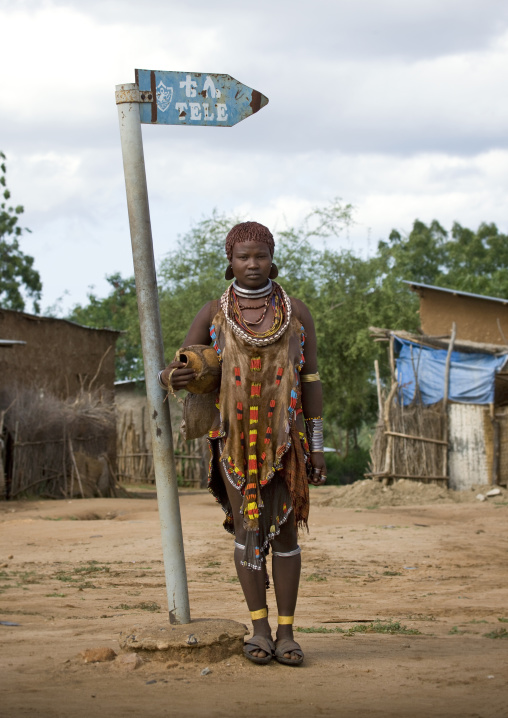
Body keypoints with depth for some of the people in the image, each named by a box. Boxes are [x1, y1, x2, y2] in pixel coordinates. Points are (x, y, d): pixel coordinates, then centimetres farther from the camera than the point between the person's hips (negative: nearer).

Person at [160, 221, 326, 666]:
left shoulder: (297, 313, 3)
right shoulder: (213, 314, 3)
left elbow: (311, 381, 4)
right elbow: (171, 374, 2)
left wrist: (318, 447, 0)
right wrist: (174, 378, -25)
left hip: (284, 440, 0)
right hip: (235, 439, 0)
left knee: (284, 530, -1)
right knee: (249, 530, -1)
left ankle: (286, 633, 5)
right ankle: (260, 626, 10)